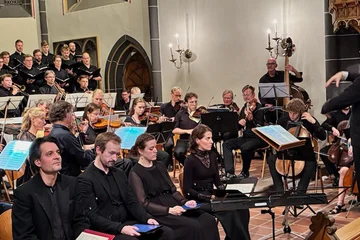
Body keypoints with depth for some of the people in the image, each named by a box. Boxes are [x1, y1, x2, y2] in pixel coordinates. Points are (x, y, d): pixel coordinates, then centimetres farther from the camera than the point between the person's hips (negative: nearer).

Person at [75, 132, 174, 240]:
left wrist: (147, 218, -6)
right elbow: (93, 216, -14)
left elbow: (132, 202, 13)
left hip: (127, 223, 7)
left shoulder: (120, 174, 15)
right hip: (105, 230, -6)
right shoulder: (85, 180, -8)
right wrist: (120, 228, -26)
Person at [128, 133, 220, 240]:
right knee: (193, 227, -28)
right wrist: (168, 210, -21)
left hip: (173, 206, 7)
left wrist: (184, 202, -3)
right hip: (157, 212, -7)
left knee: (209, 220, -16)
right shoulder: (135, 173, -6)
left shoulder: (160, 166, 16)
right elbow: (143, 204, -12)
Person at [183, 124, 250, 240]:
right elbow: (187, 190, -13)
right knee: (229, 211, -27)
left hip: (211, 196, 6)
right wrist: (208, 197, -21)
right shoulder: (190, 160, -12)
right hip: (198, 200, -6)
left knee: (241, 208, -18)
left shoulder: (212, 156, 7)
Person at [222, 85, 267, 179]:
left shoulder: (259, 108, -8)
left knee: (245, 147, -35)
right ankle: (230, 172, -19)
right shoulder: (244, 108, 13)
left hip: (257, 138, -7)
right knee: (226, 144, -11)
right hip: (245, 137, 7)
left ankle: (245, 172, -9)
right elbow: (238, 127, 17)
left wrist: (251, 119, -33)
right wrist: (239, 123, -6)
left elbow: (260, 126, -17)